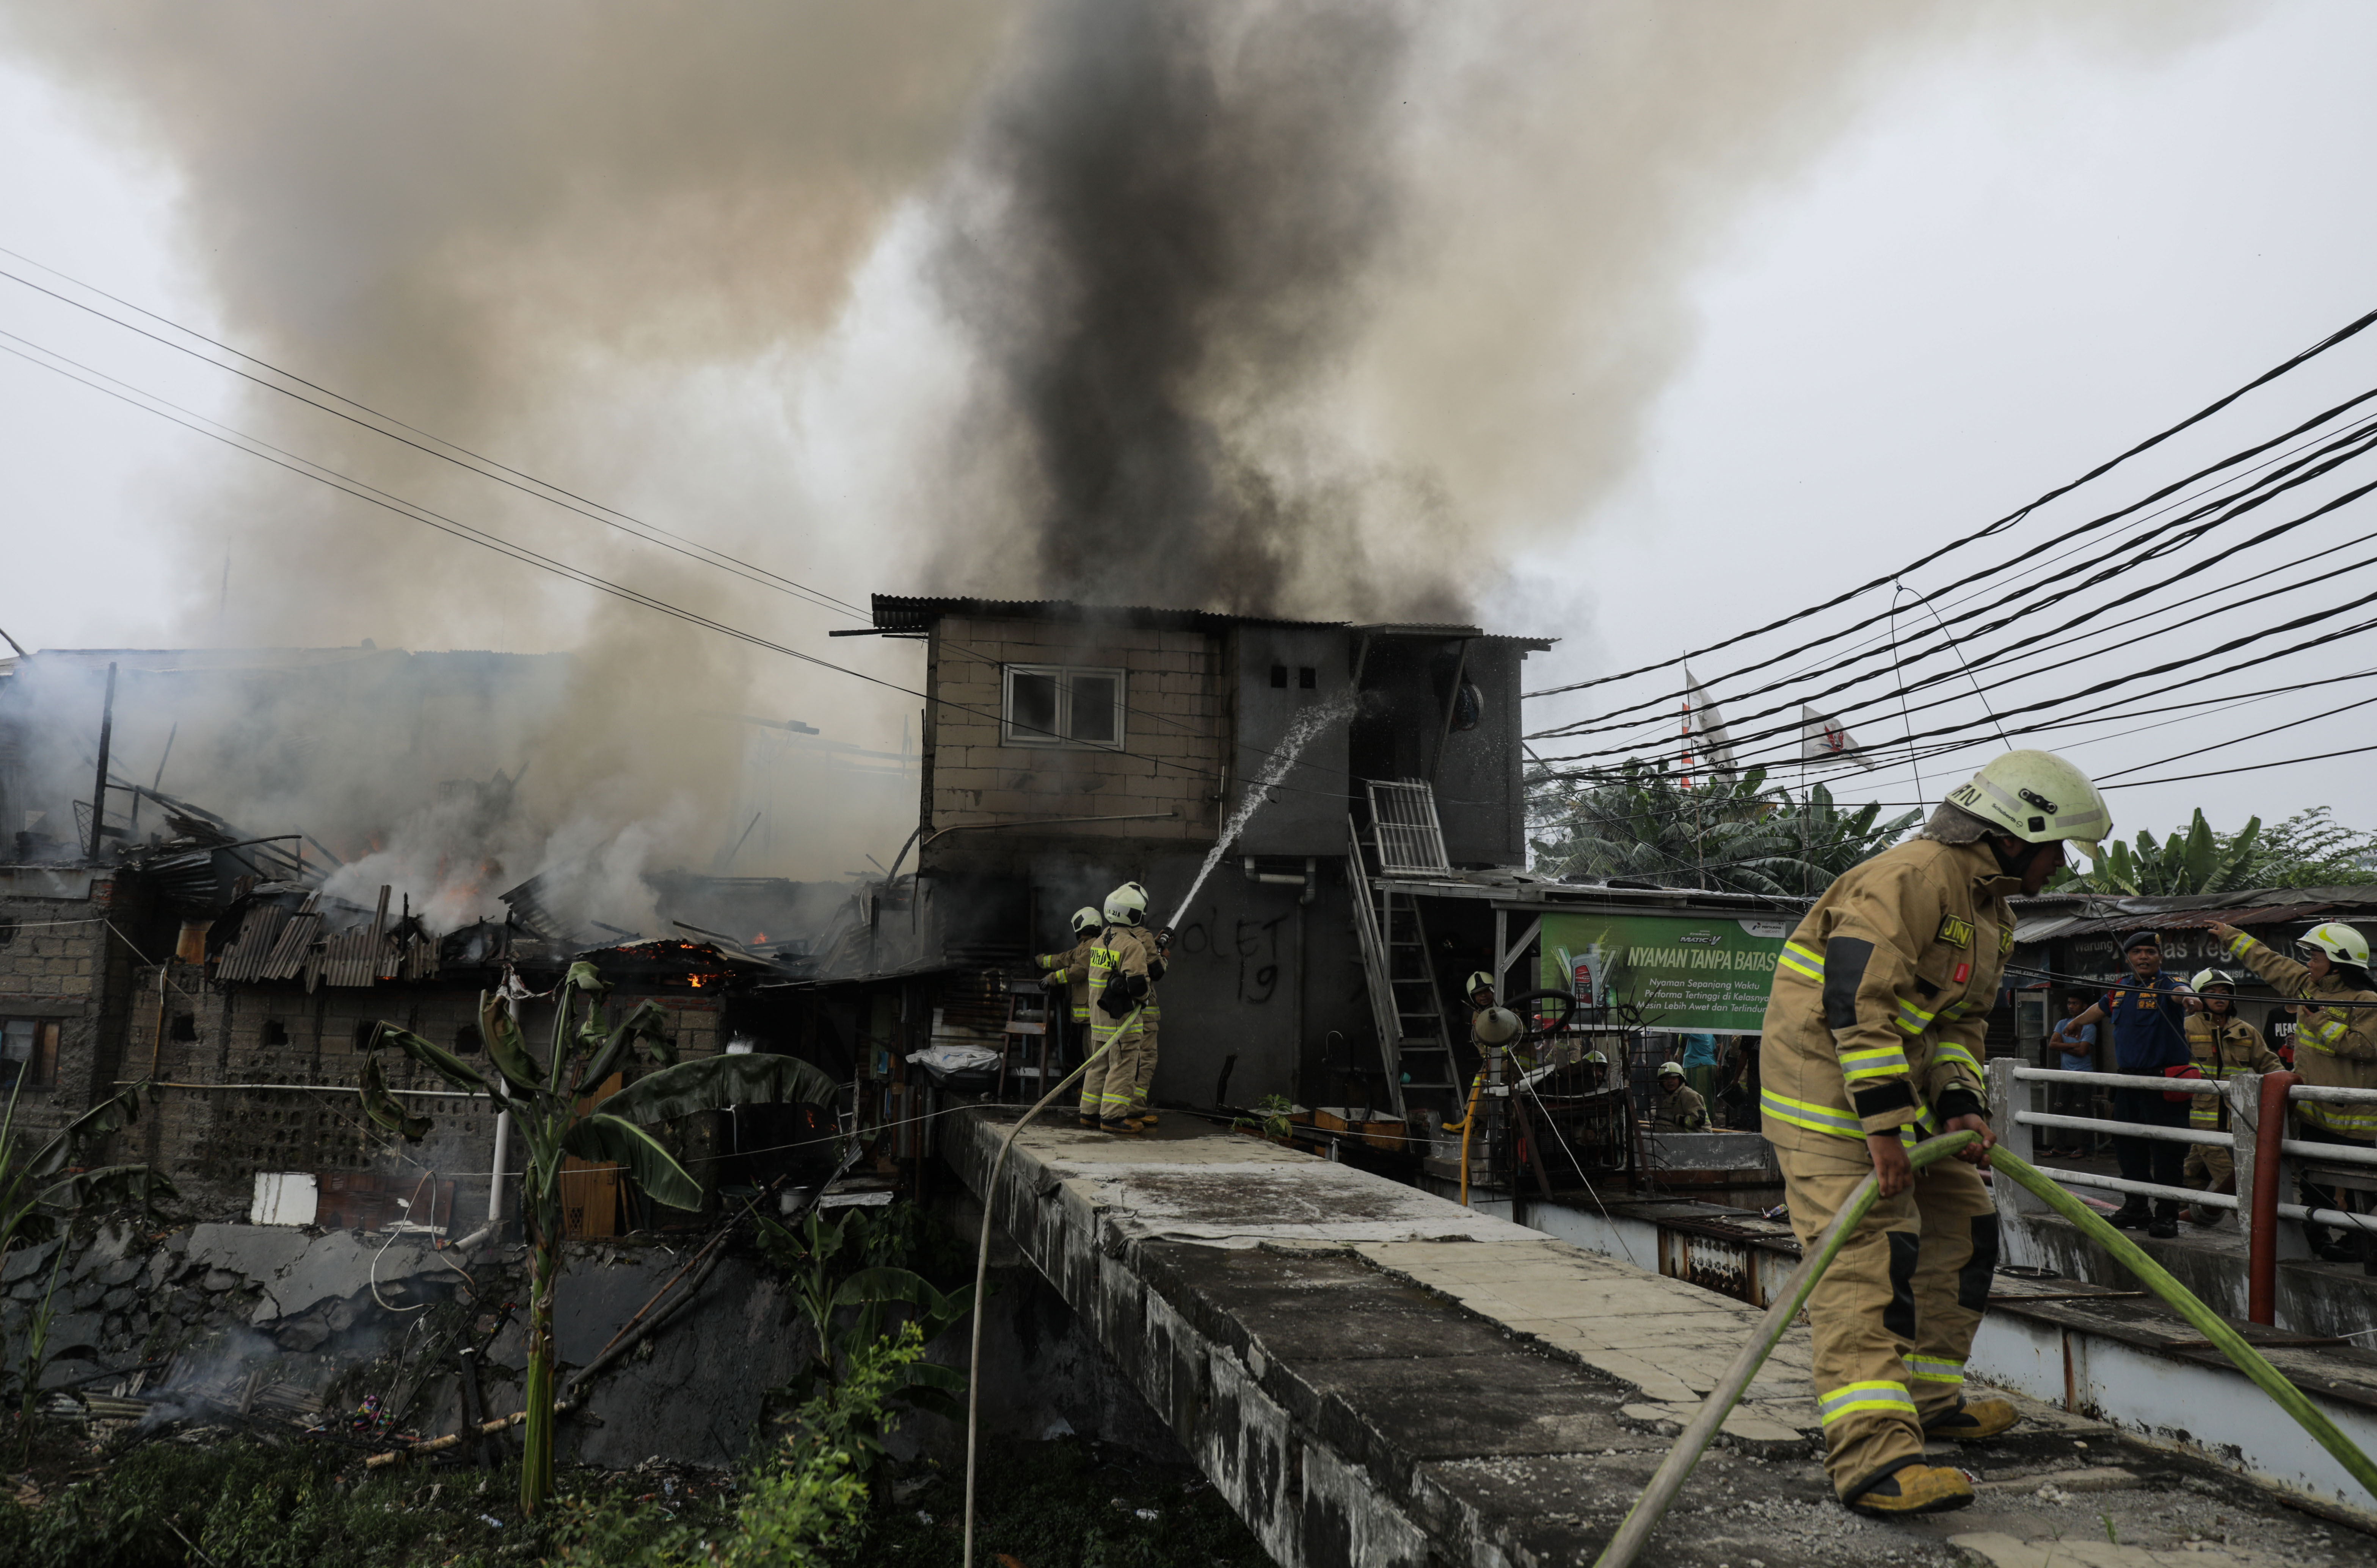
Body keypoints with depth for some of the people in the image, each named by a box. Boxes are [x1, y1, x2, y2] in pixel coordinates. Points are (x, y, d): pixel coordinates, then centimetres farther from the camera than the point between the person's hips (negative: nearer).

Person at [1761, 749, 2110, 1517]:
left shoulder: (1990, 908, 16)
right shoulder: (1917, 874, -19)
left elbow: (1961, 1021, 16)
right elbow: (1856, 999, -27)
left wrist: (1960, 1106, -2)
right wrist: (1883, 1122, -27)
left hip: (1899, 1077, 11)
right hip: (1829, 1077, -11)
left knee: (1961, 1225, 16)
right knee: (1870, 1251, -17)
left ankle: (1930, 1399, 32)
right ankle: (1873, 1454, -20)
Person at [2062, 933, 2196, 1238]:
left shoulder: (2168, 984, -5)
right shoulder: (2120, 991, 13)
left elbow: (2180, 993, -30)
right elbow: (2098, 1011, 33)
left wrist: (2187, 998, -53)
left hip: (2164, 1082, -6)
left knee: (2166, 1150, -7)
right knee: (2128, 1146, 11)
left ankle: (2167, 1215, 0)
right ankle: (2135, 1208, 22)